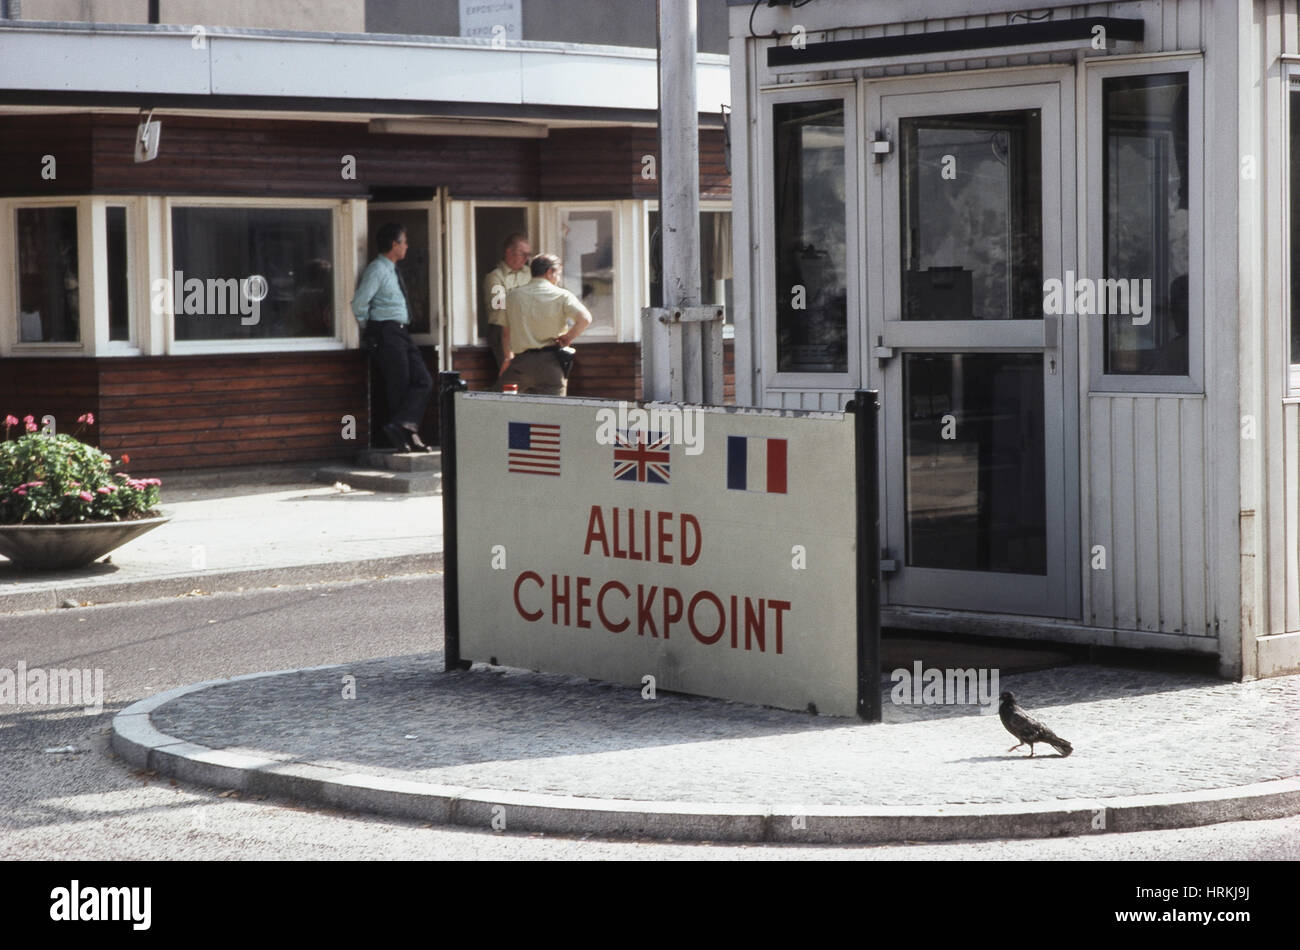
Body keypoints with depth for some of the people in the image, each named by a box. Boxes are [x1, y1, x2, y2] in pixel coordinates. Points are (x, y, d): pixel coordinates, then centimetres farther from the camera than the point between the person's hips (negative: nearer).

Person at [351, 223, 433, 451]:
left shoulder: (392, 270, 17)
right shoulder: (377, 269, -12)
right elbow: (359, 303, -18)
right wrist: (368, 330, -5)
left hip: (401, 333, 9)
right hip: (386, 333, -9)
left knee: (423, 381, -1)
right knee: (400, 386, -8)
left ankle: (406, 428, -8)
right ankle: (404, 436, -4)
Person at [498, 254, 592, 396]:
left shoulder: (512, 296, 7)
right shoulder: (561, 296, -2)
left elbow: (505, 332, 13)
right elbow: (585, 319, -16)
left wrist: (508, 357, 26)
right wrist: (567, 338, -1)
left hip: (521, 361, 1)